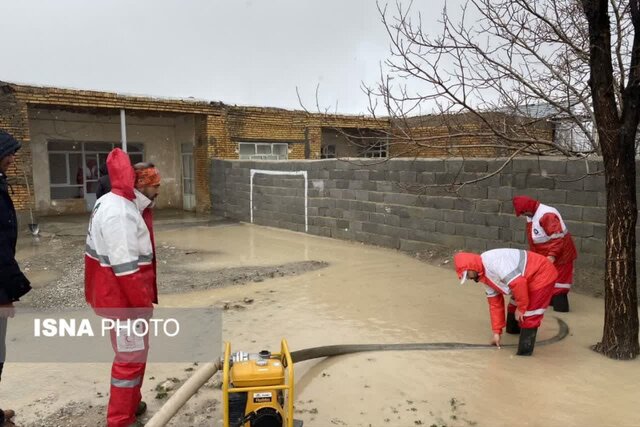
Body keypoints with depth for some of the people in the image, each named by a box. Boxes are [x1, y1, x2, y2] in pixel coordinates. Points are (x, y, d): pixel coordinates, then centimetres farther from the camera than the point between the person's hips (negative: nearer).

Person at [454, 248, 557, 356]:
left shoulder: (492, 261, -28)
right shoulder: (485, 277, 4)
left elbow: (518, 282, -33)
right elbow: (495, 303, 11)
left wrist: (521, 307, -18)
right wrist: (497, 332, 12)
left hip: (543, 275, -10)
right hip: (529, 279, 10)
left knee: (528, 315, -10)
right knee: (514, 307, 23)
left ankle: (525, 350, 1)